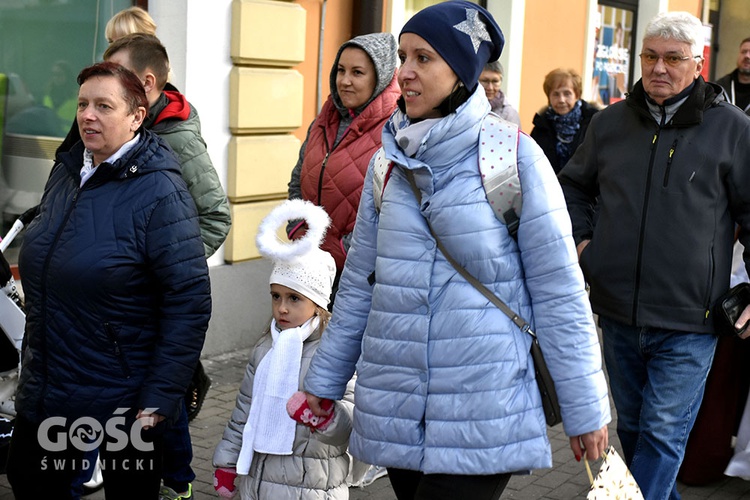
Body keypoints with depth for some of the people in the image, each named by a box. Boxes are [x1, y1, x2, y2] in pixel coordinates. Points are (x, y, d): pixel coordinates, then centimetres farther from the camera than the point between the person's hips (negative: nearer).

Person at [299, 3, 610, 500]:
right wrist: (324, 381, 16)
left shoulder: (514, 157, -8)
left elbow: (559, 293, -6)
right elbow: (360, 282, 14)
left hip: (481, 418, -4)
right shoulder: (390, 161, 6)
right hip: (395, 412, 5)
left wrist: (585, 410, -4)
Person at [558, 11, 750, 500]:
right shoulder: (610, 122, 6)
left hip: (688, 320, -4)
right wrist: (581, 238, 8)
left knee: (663, 433, -3)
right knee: (632, 425, 19)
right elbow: (574, 185, 22)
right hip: (618, 312, 5)